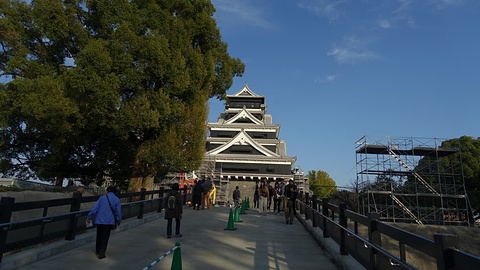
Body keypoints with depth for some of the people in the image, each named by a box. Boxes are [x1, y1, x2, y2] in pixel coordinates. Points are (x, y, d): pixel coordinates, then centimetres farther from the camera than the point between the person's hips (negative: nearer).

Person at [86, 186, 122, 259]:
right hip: (109, 221, -2)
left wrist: (89, 217, 6)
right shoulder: (116, 199, -1)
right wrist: (118, 221, 13)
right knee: (105, 238, 5)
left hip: (100, 220, 2)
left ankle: (97, 252, 32)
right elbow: (118, 211, 1)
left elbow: (95, 208, -2)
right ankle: (101, 254, 6)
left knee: (99, 237, 18)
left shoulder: (102, 197, 1)